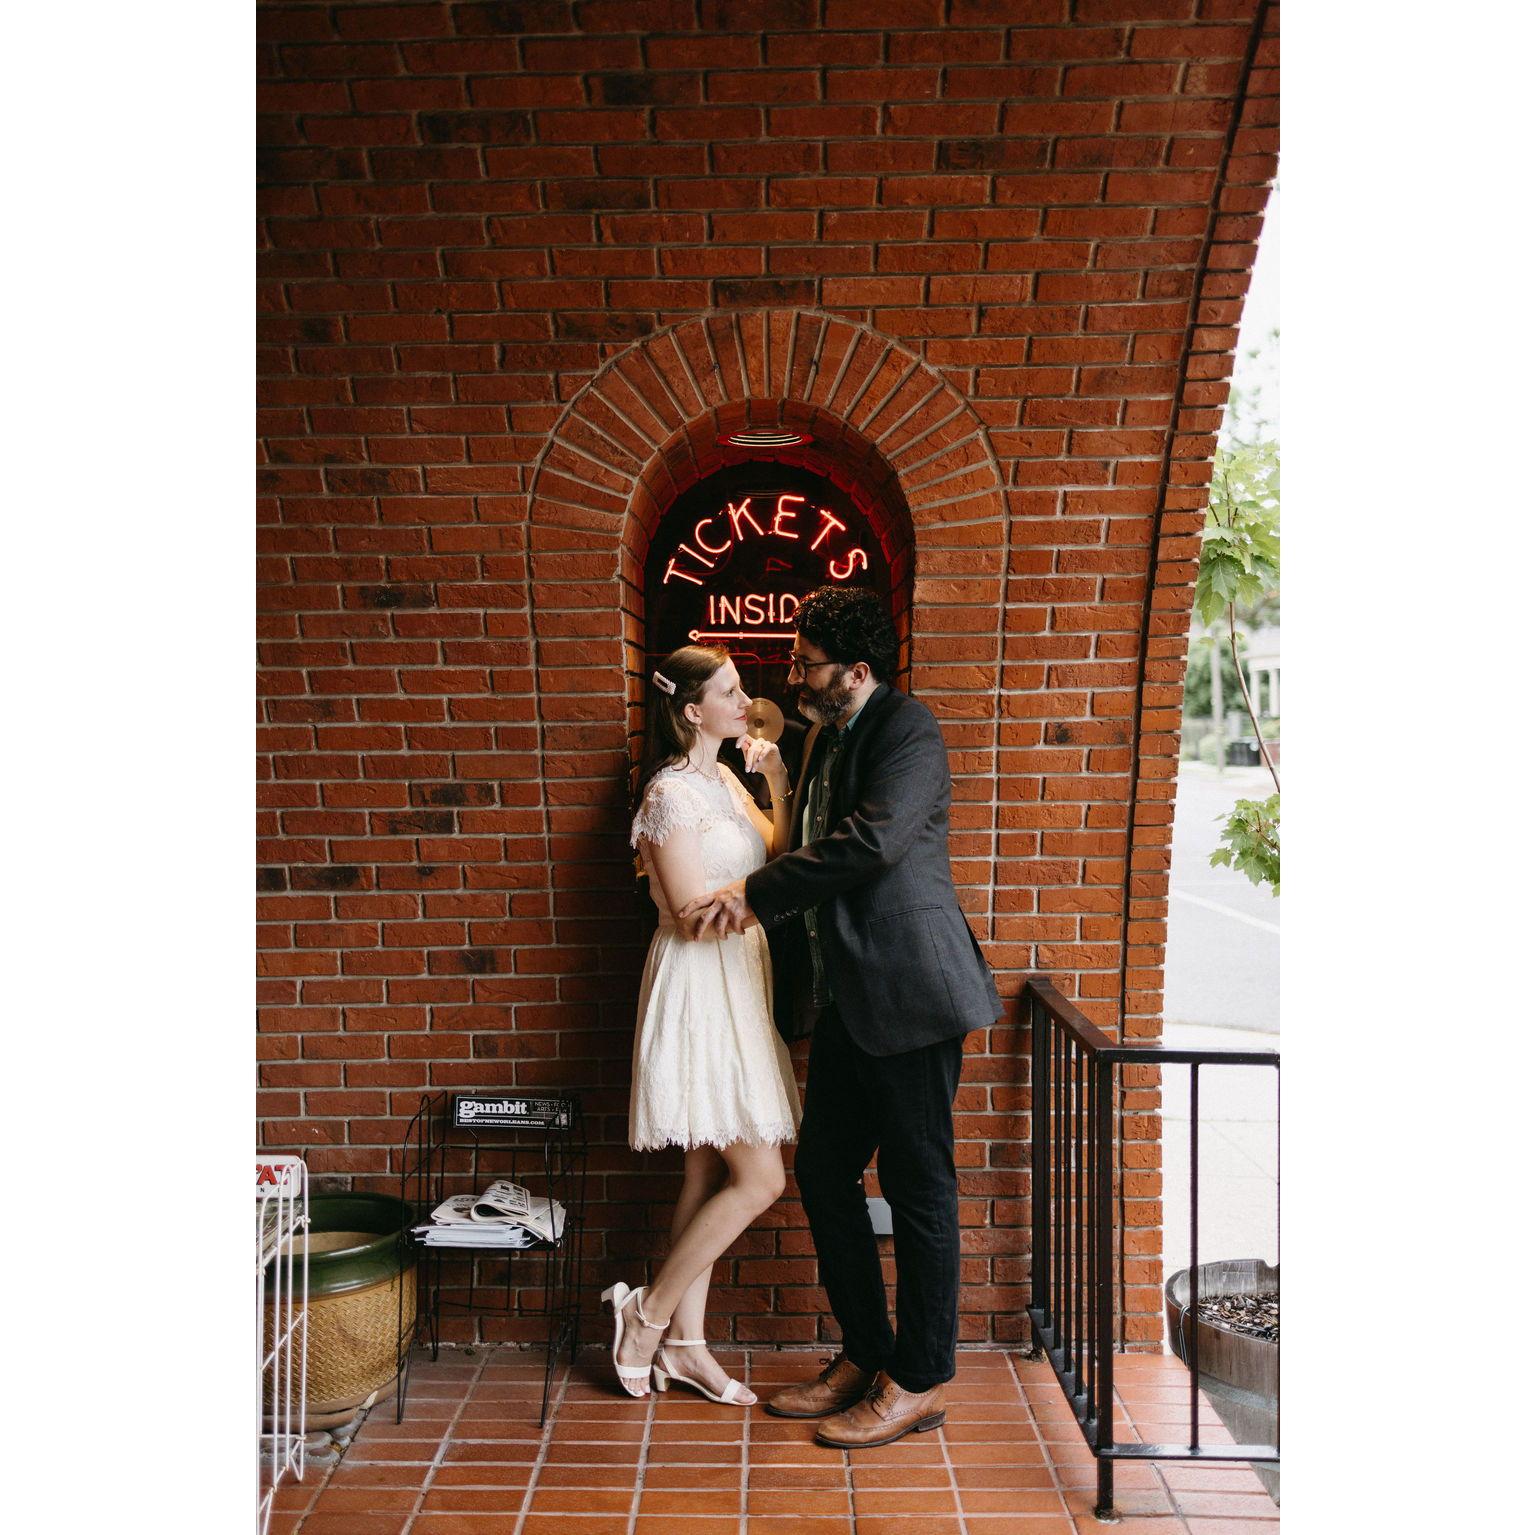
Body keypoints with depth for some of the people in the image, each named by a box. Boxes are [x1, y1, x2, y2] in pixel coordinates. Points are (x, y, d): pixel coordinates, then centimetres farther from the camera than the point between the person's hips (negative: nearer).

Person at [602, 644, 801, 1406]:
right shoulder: (672, 793, -16)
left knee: (710, 1175, 13)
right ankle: (649, 1312, 11)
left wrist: (778, 781, 0)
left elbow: (778, 854, 9)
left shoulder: (725, 780, 13)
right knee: (760, 1178, -6)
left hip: (735, 988, 9)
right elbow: (692, 909, -18)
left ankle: (685, 1342, 24)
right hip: (700, 991, -9)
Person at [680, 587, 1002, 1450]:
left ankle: (920, 1383, 18)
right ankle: (867, 1353, 29)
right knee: (824, 1172, 13)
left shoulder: (908, 731, -13)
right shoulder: (829, 738, 15)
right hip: (845, 999, 9)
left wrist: (757, 893, -21)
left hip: (908, 992, -9)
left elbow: (872, 839, -27)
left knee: (919, 1187, 3)